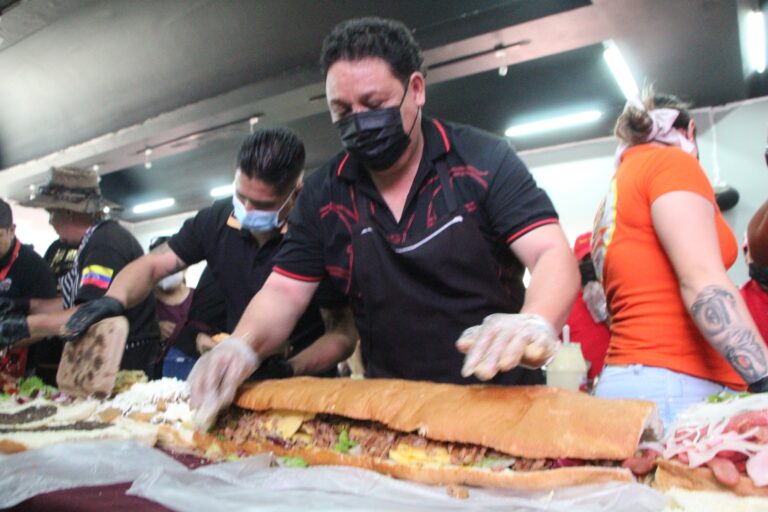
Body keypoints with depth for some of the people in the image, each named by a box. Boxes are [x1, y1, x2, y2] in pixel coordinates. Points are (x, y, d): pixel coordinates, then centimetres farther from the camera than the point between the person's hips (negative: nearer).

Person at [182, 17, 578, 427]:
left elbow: (553, 256, -11)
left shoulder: (483, 160, -3)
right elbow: (283, 293, 6)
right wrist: (242, 346, -15)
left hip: (502, 398, -2)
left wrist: (534, 324, -33)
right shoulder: (323, 194, 6)